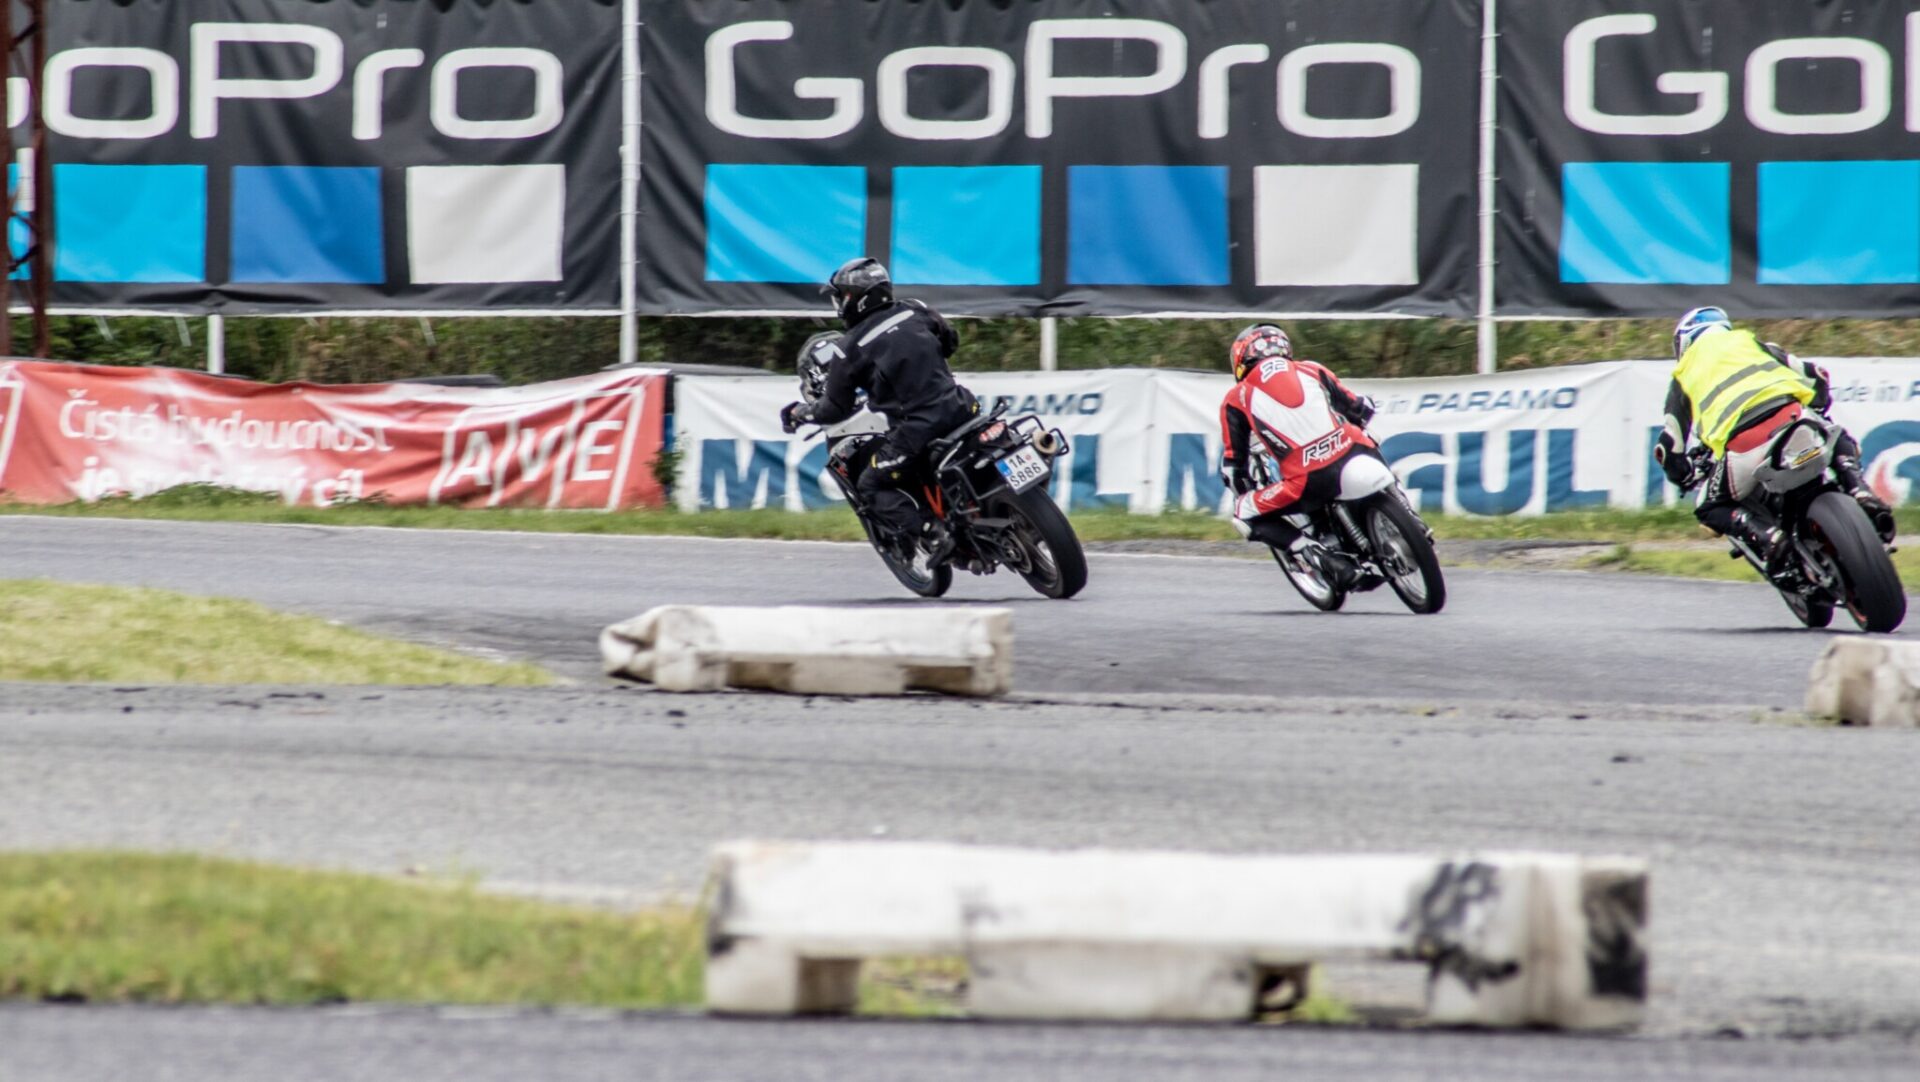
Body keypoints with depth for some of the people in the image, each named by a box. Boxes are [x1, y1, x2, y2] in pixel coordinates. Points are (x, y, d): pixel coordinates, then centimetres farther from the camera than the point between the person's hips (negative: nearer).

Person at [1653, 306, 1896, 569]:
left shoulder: (1684, 373, 27)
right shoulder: (1751, 343, 32)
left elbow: (1670, 444, 20)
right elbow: (1815, 375, 29)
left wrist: (1684, 476, 40)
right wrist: (1817, 409, 48)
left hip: (1743, 444, -2)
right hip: (1790, 417, 2)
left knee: (1709, 509, 18)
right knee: (1842, 444, 32)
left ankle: (1765, 535, -11)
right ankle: (1861, 495, 4)